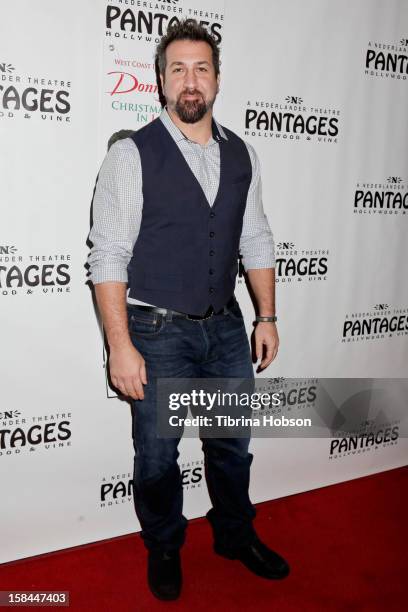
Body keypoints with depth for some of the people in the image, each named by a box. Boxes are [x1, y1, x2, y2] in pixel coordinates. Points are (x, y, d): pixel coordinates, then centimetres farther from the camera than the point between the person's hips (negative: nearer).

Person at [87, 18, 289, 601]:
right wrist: (121, 347, -16)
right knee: (157, 455, 12)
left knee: (232, 443, 19)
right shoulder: (131, 155, -10)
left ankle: (236, 536, 44)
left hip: (225, 328, 5)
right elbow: (108, 256, -12)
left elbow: (256, 241, 11)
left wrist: (267, 317, 7)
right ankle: (164, 550, 39)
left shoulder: (242, 155, 5)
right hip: (157, 333, -4)